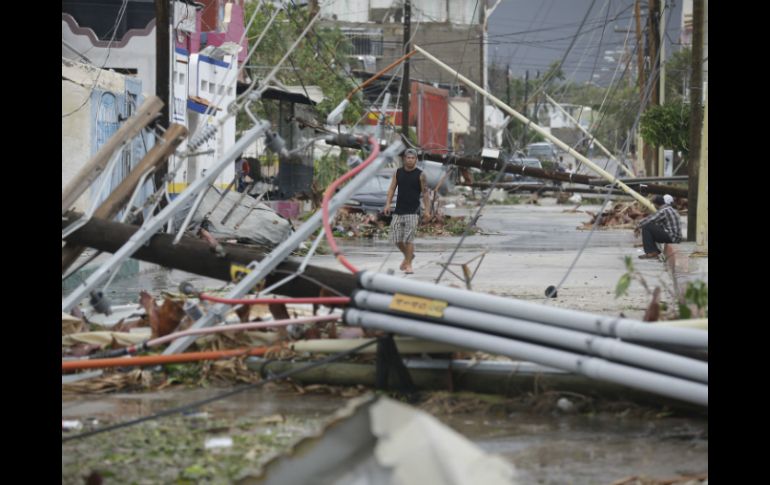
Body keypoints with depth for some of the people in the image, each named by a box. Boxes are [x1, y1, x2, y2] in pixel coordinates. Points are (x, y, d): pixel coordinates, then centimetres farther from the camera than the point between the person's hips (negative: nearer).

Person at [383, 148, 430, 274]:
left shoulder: (420, 175, 0)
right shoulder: (398, 173, 9)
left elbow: (425, 193, 1)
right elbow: (392, 189, 8)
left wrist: (427, 210, -4)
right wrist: (388, 204, -5)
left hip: (413, 211, -4)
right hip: (399, 210, 4)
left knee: (409, 238, -10)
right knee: (396, 238, 3)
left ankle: (408, 264, -1)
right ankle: (408, 256, 29)